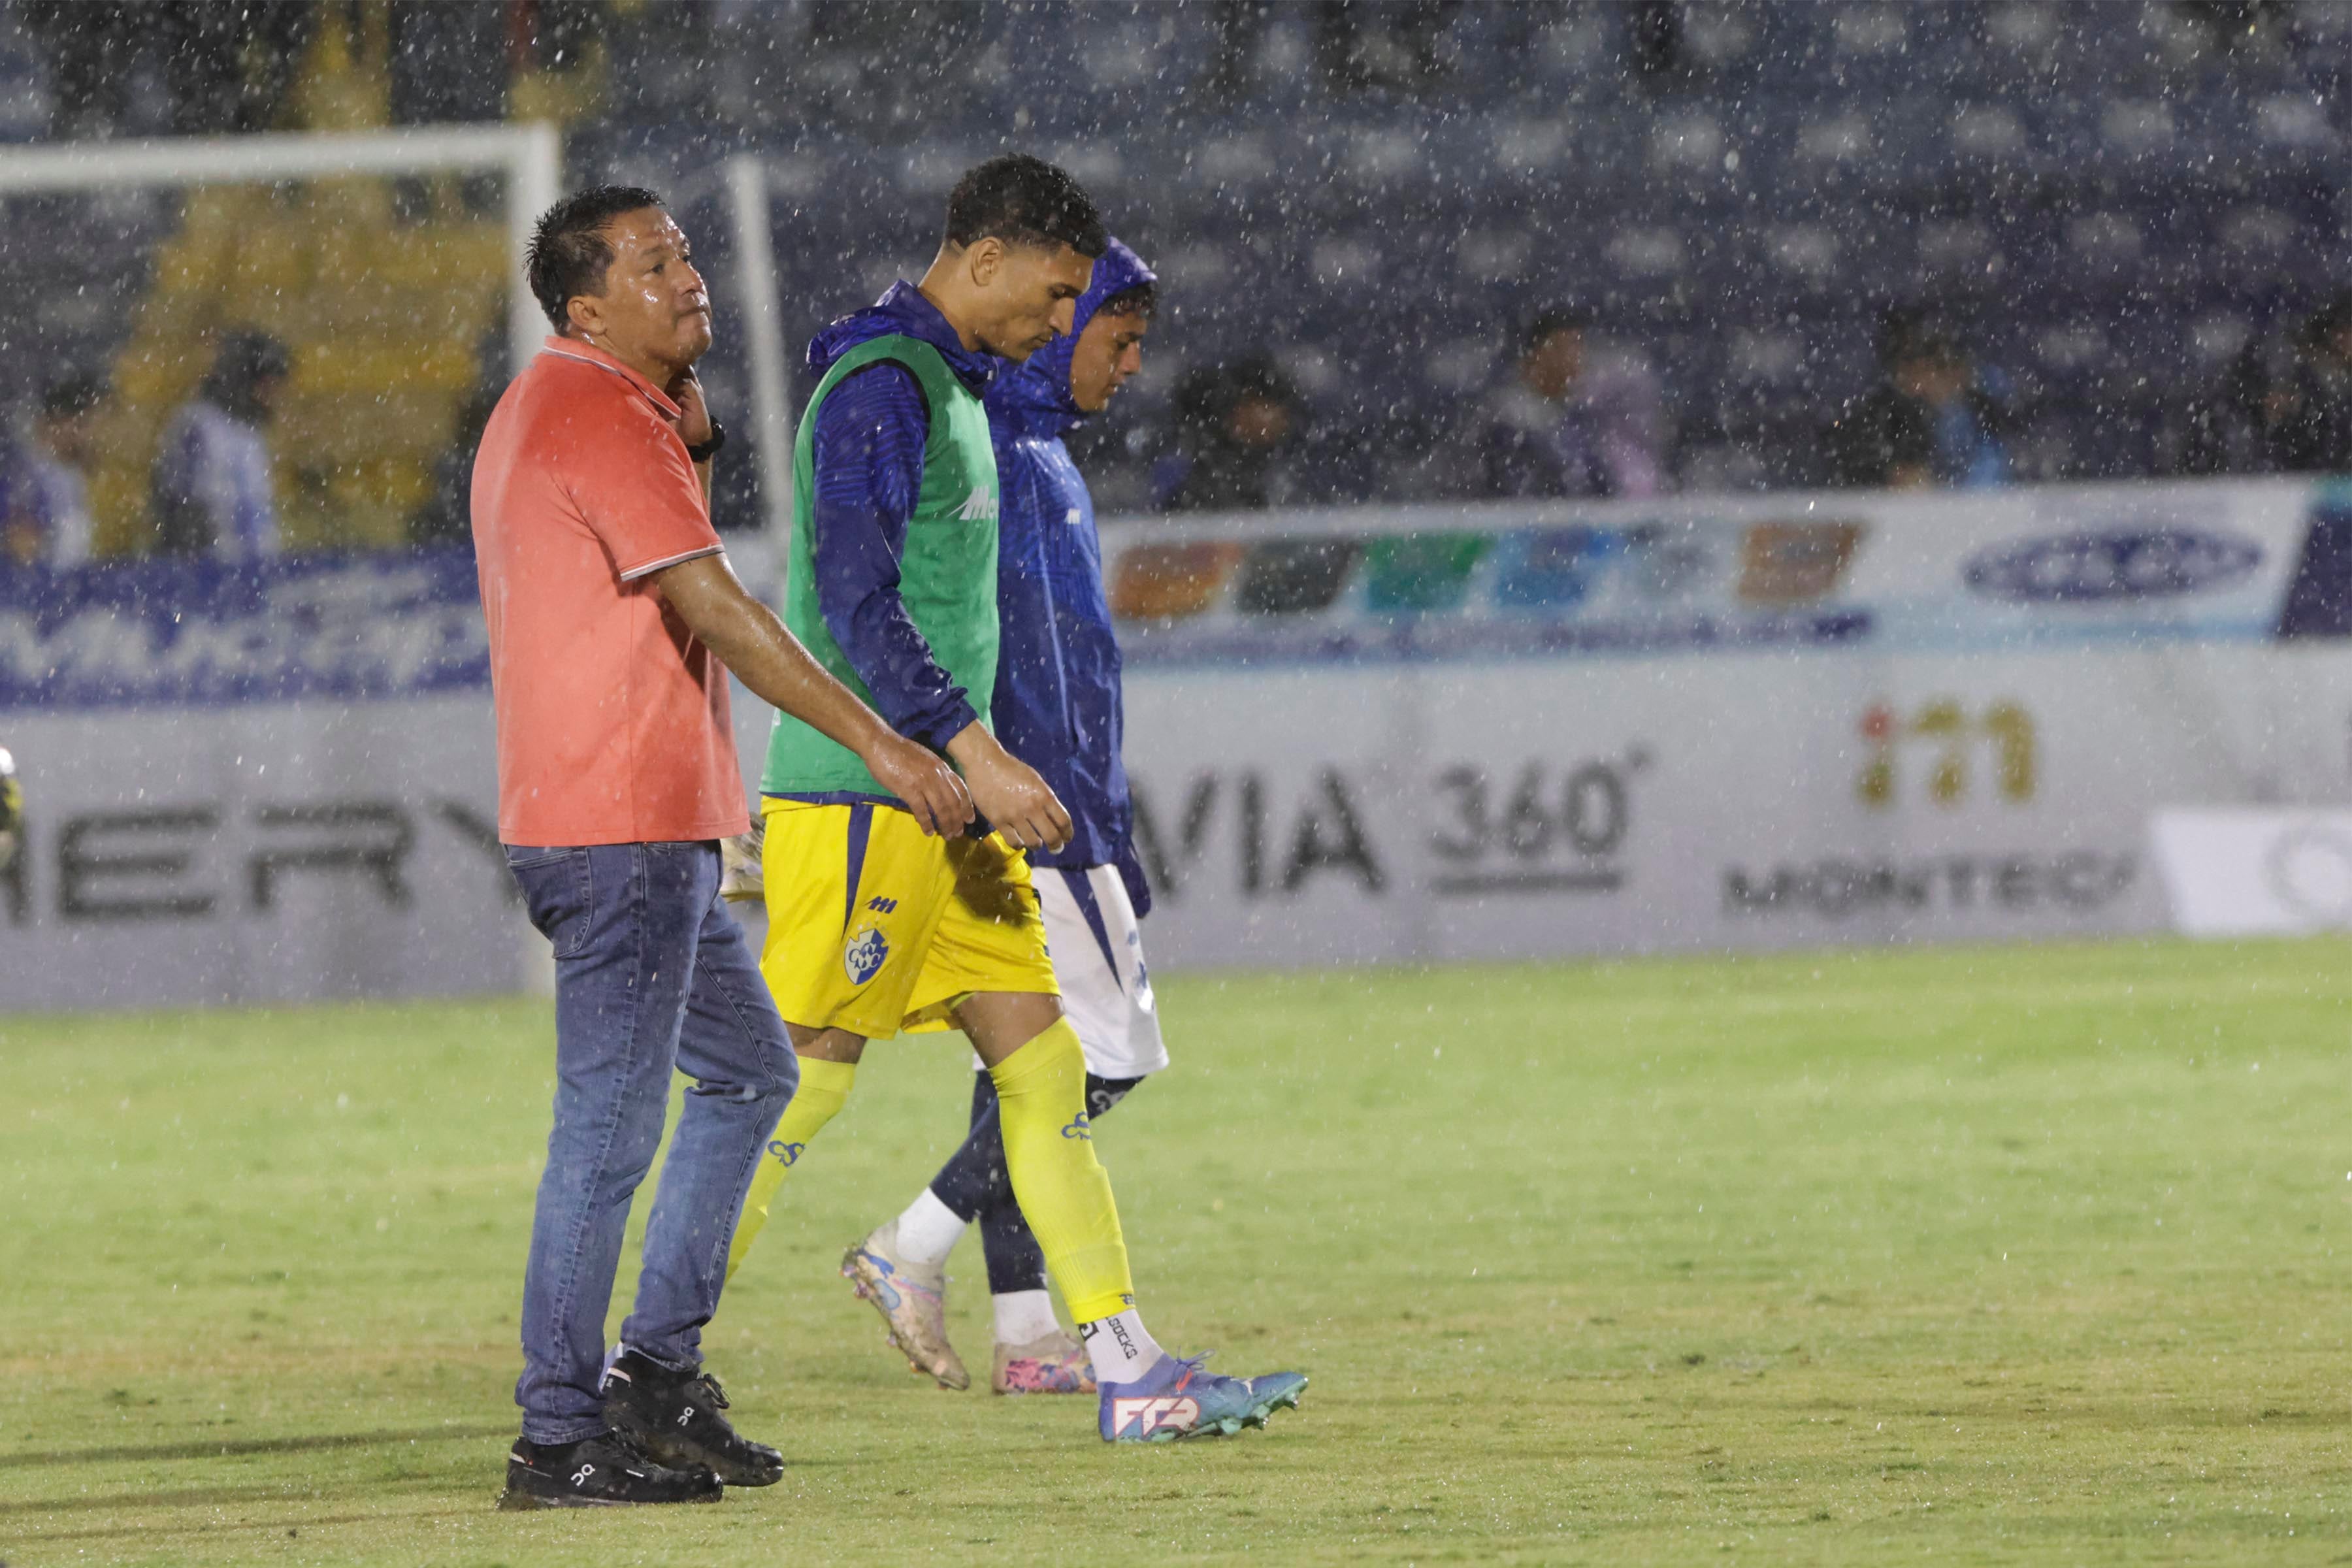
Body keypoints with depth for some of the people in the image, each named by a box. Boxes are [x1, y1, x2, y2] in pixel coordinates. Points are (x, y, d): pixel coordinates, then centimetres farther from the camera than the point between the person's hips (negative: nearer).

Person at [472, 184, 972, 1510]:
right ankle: (560, 1439, -7)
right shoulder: (598, 416, -14)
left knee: (752, 1072, 20)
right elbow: (715, 608, -20)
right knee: (613, 1125, -8)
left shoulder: (566, 410, 18)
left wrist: (692, 436, 10)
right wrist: (876, 742, -21)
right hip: (620, 828, -11)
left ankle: (659, 1367, 21)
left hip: (662, 828, 11)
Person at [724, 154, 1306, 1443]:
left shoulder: (951, 388, 19)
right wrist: (973, 751, -26)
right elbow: (852, 601, -21)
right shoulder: (879, 389, -13)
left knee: (1045, 1066, 5)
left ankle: (1128, 1373, 3)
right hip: (854, 801, -10)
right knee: (800, 1081, -7)